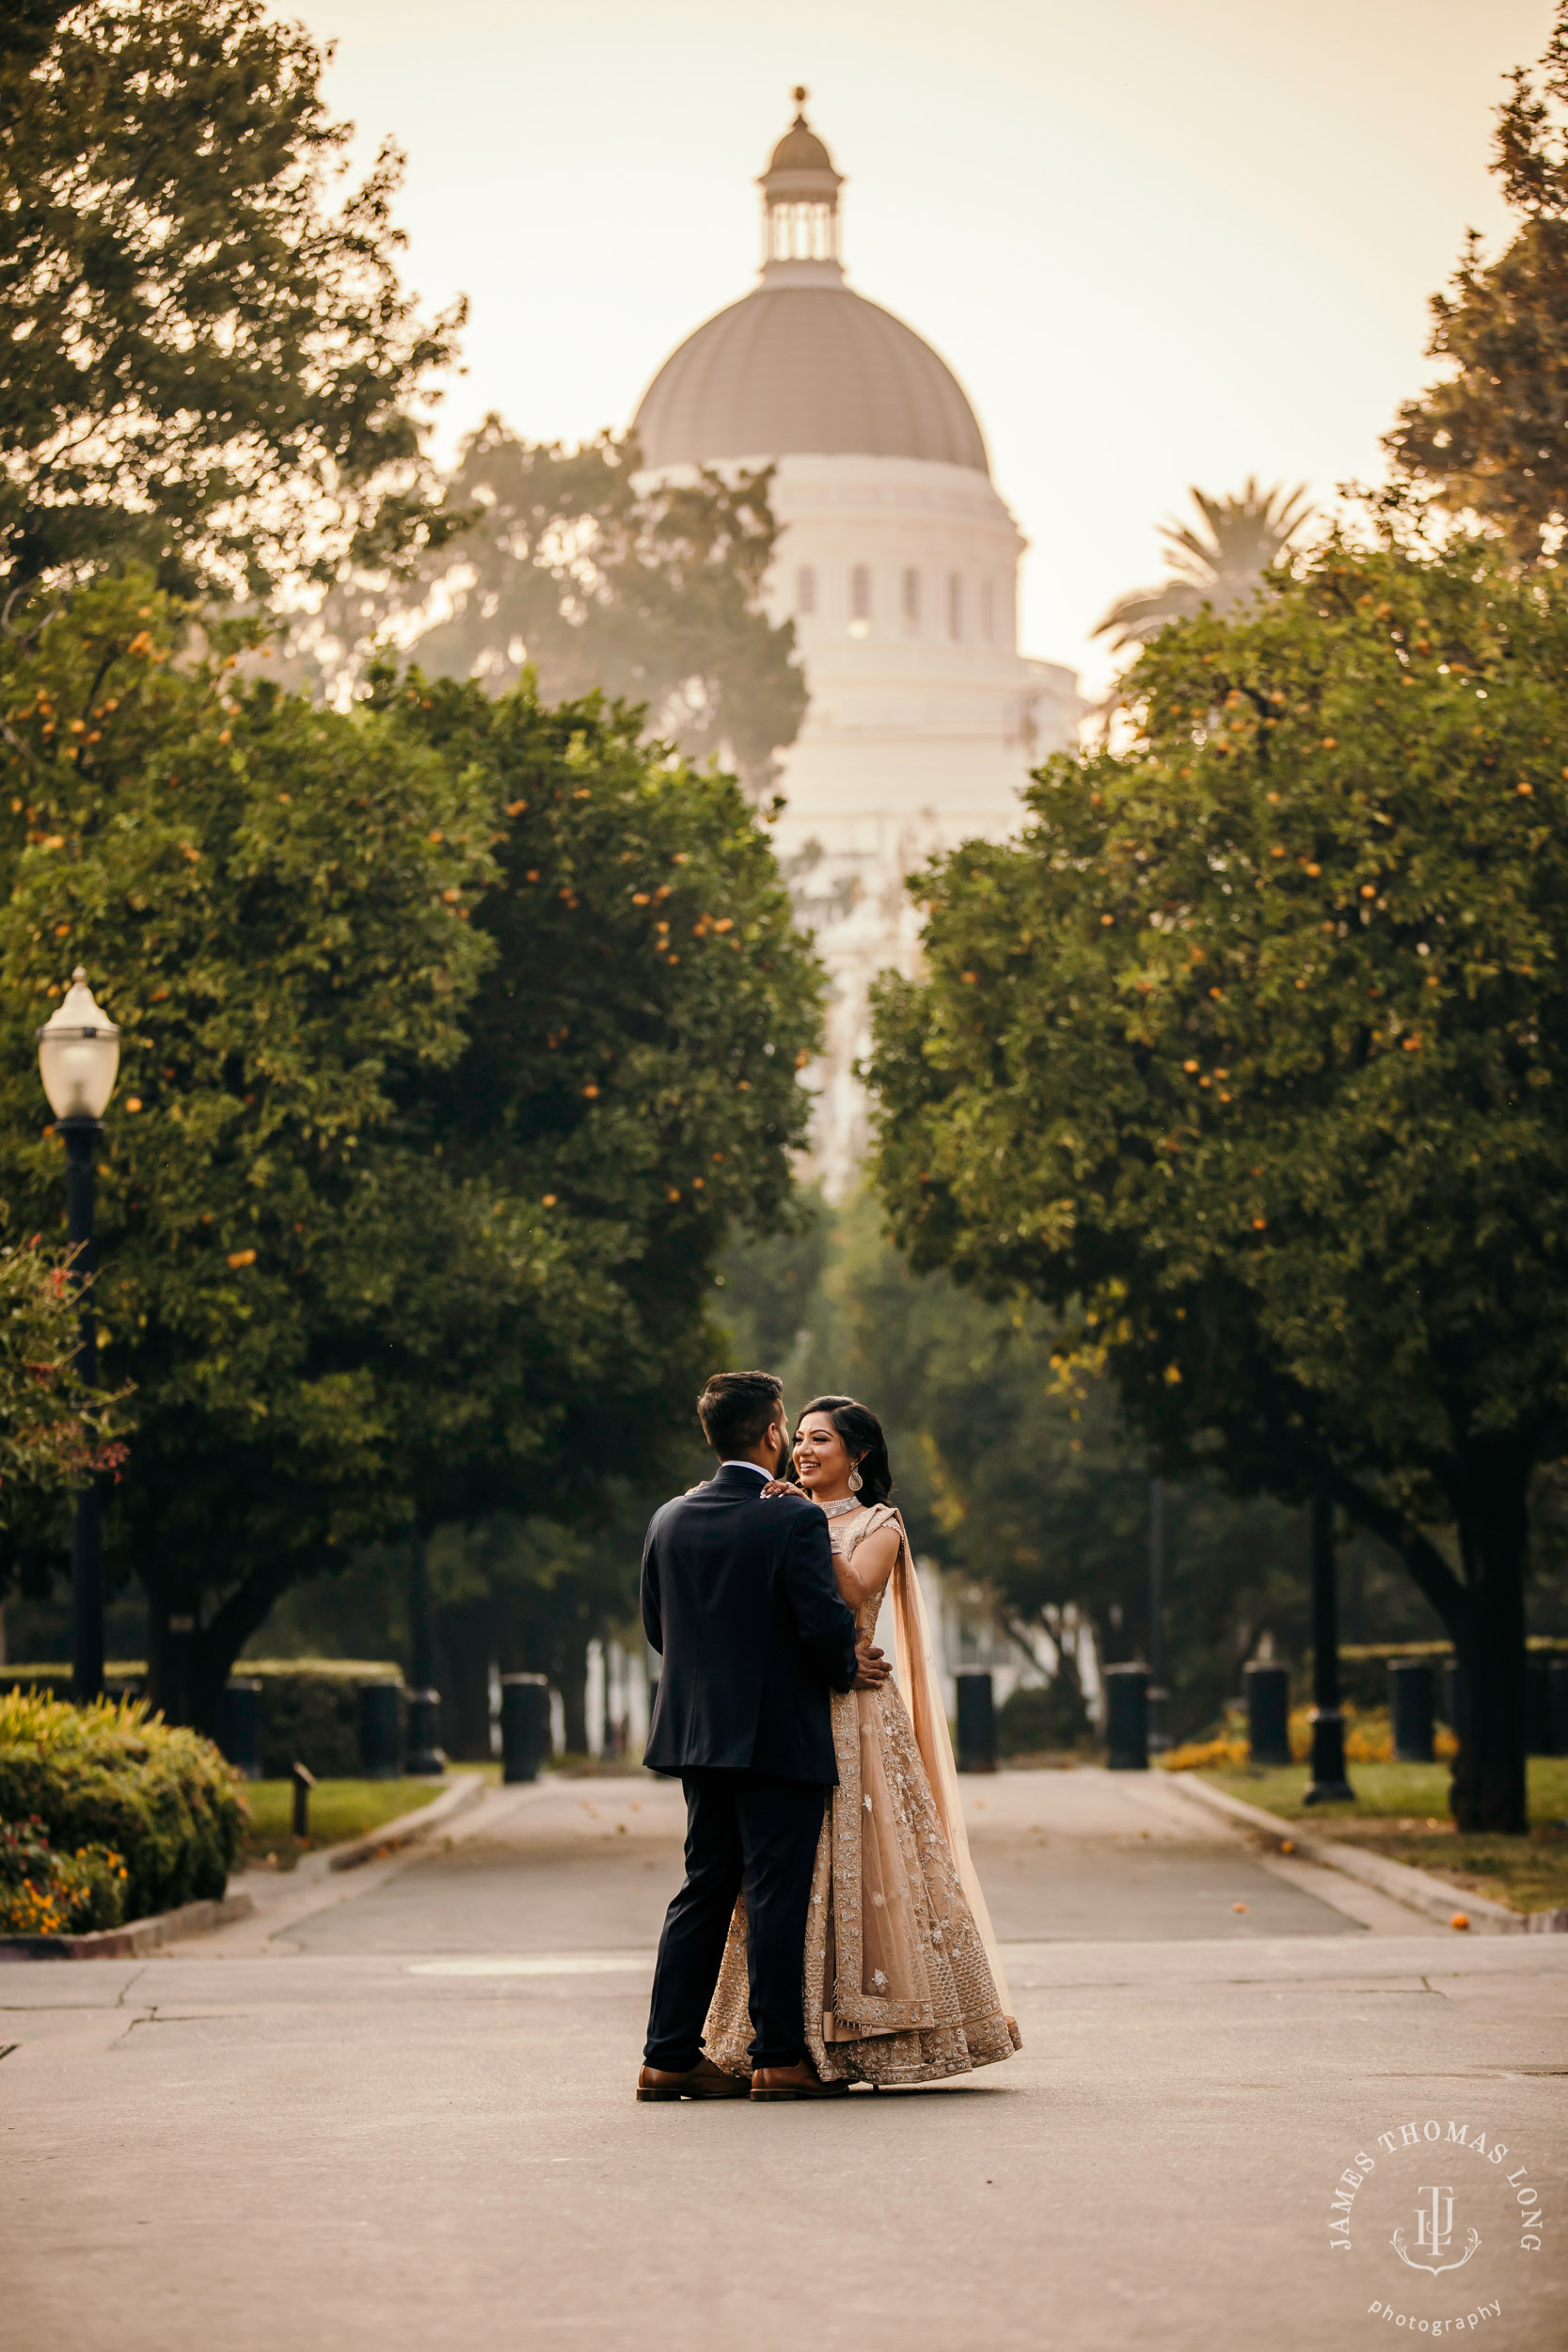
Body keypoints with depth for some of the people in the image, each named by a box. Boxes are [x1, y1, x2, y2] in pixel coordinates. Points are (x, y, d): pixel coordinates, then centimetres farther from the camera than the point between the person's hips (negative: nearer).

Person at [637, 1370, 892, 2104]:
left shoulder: (669, 1520, 5)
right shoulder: (795, 1521, -13)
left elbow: (656, 1626, 11)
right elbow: (824, 1623, -18)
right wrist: (847, 1668, 3)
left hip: (696, 1733, 6)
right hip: (781, 1734, -6)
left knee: (705, 1890, 11)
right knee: (776, 1893, -1)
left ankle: (670, 2055, 10)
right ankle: (778, 2056, 2)